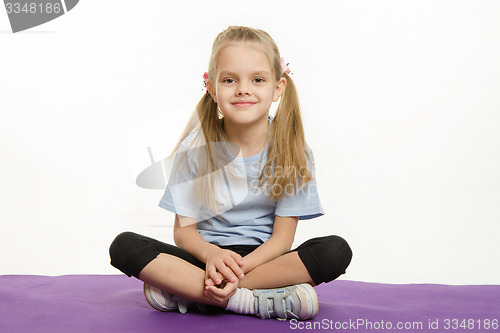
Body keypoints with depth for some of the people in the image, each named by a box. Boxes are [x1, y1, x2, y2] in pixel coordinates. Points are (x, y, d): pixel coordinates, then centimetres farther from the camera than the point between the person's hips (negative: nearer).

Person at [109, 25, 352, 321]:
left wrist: (241, 267, -27)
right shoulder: (195, 148, -4)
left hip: (261, 259, 1)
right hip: (206, 257, 0)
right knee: (124, 246, -23)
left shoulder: (292, 152, -5)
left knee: (336, 251, -28)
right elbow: (183, 230, -3)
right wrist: (212, 254, -26)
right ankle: (259, 302, -28)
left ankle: (185, 291, -26)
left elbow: (282, 237, -8)